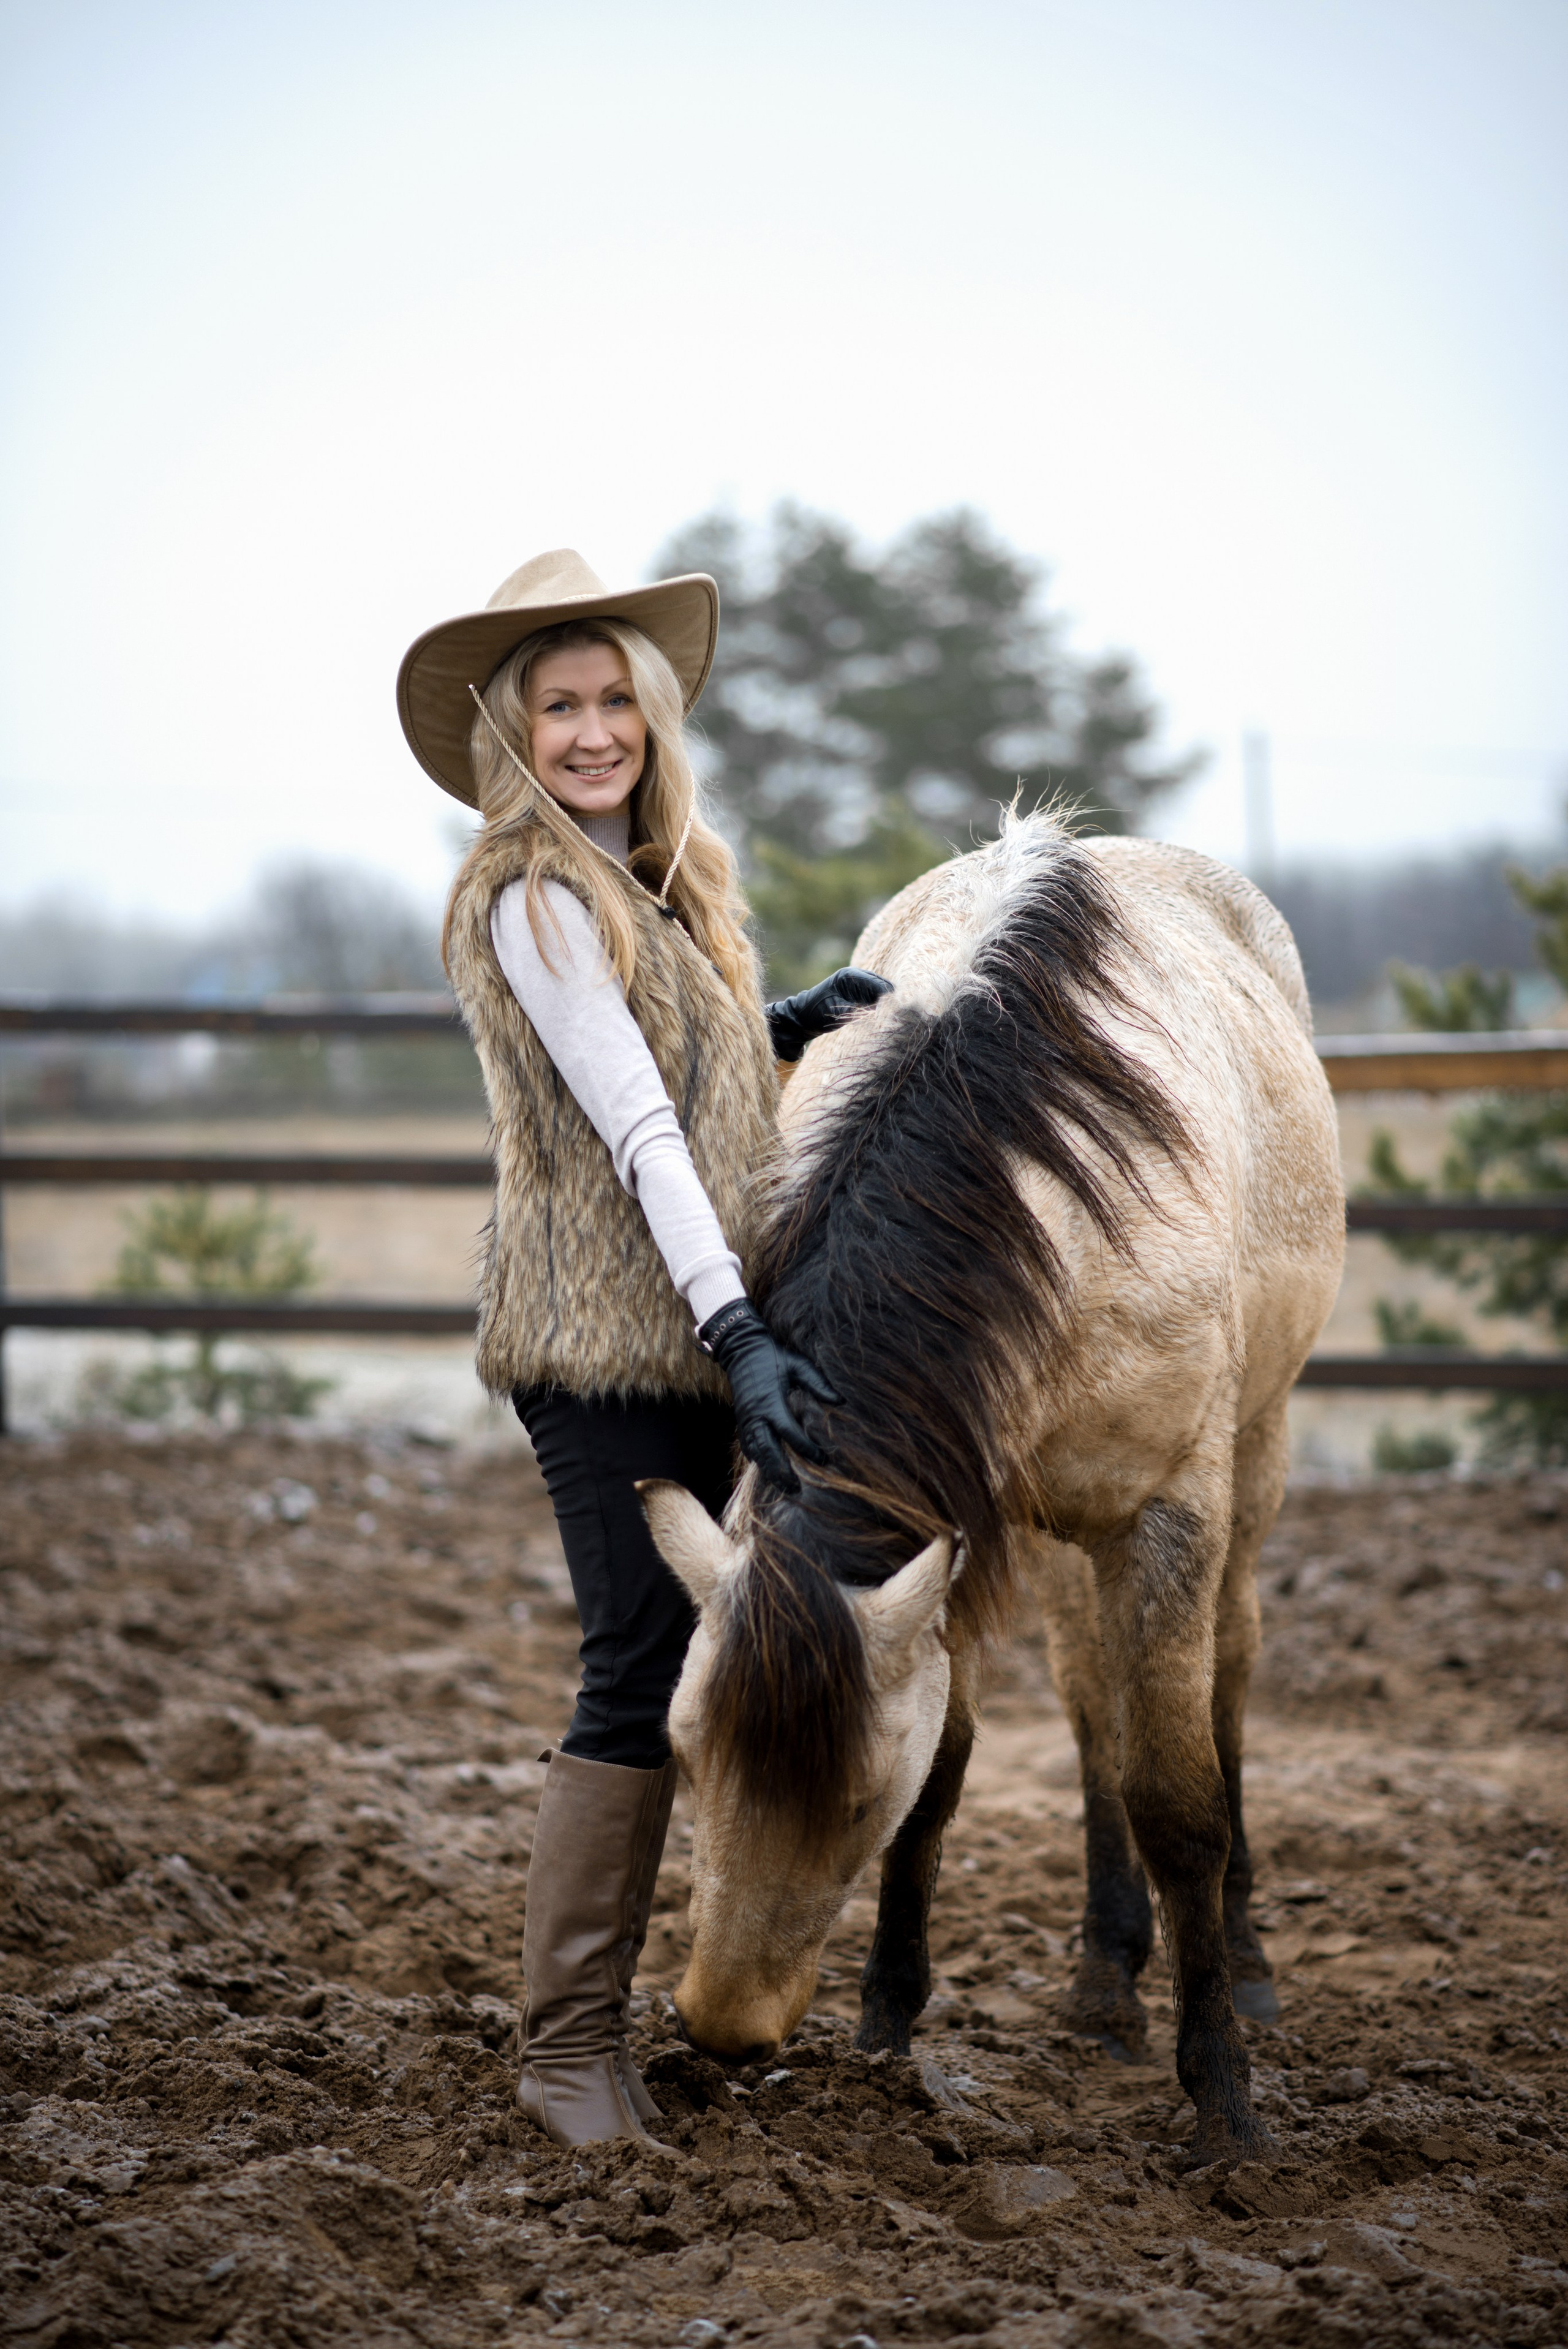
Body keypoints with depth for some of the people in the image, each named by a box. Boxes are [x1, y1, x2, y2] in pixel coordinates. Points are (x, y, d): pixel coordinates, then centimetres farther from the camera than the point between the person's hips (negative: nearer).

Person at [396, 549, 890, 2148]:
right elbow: (632, 1126, -21)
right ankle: (567, 2046, -3)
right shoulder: (534, 900, -13)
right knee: (641, 1670, -11)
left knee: (662, 1666, 12)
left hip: (690, 1332, 9)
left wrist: (794, 1029, 9)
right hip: (602, 1335, -9)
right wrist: (737, 1329, -28)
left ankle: (600, 1998, 22)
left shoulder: (662, 881, 15)